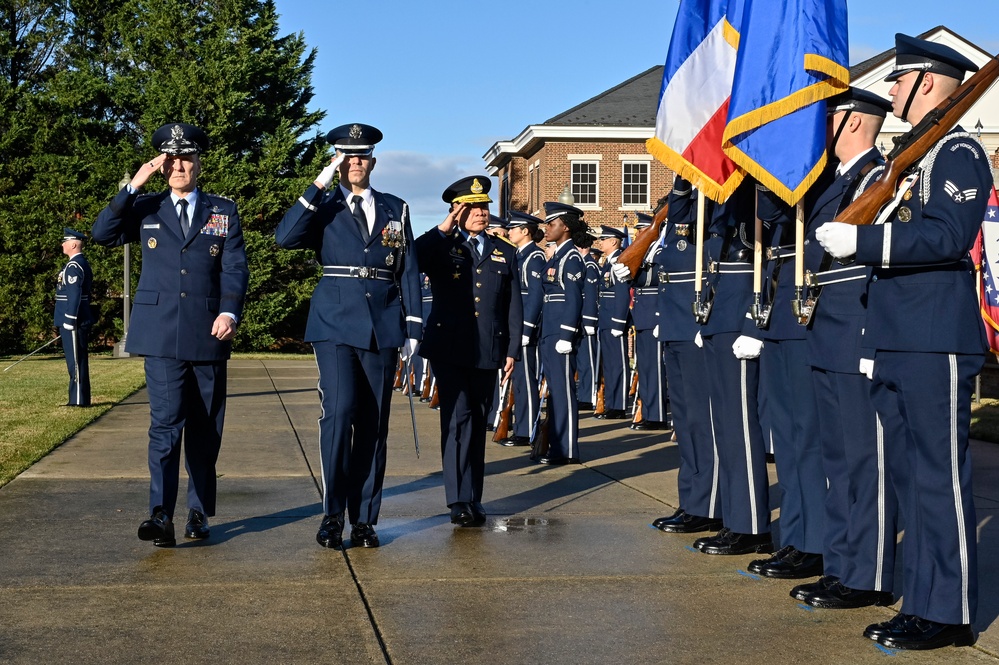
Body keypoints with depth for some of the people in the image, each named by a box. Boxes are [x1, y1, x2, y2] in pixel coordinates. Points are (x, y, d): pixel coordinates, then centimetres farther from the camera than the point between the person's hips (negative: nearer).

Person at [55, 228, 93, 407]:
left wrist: (70, 320, -22)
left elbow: (74, 295, -21)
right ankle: (78, 399, 16)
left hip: (73, 321, -10)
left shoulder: (73, 266, -15)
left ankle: (79, 400, -5)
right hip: (81, 320, 10)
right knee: (78, 361, 12)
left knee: (76, 361, -7)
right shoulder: (83, 264, 16)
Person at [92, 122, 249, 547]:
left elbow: (235, 269, 1)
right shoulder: (145, 208, 10)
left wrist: (229, 312, -16)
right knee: (166, 423, -12)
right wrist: (133, 186, -9)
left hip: (207, 336, 1)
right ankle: (161, 516, -17)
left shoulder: (223, 212, 9)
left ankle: (199, 513, 17)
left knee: (205, 429, 7)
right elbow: (103, 234, -4)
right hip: (161, 334, -1)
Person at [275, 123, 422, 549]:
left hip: (382, 327, 2)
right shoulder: (323, 206, 7)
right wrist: (319, 185, -13)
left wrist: (412, 328, 5)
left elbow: (408, 272, 12)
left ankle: (364, 519, 11)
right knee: (338, 414, -15)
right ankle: (332, 515, -3)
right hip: (336, 324, -2)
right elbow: (285, 237, -12)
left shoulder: (395, 209, 13)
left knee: (373, 425, 4)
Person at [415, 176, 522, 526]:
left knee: (478, 424, 9)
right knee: (458, 419, -12)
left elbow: (514, 306, 11)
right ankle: (460, 501, -12)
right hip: (449, 349, -3)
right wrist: (443, 230, -15)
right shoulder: (441, 247, 4)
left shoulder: (505, 253, 12)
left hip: (487, 352, 3)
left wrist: (512, 350, 5)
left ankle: (474, 500, 17)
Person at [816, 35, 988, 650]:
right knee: (909, 476, 12)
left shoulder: (957, 151, -8)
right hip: (896, 344, 10)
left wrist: (862, 241, -24)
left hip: (937, 344, -10)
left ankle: (950, 613, 3)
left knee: (940, 477, -5)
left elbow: (948, 235, -21)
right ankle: (921, 601, 20)